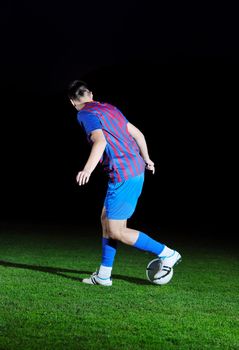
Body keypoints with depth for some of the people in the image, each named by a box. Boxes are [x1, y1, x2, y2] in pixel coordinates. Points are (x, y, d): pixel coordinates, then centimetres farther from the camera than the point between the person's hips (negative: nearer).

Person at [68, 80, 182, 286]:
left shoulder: (85, 114, -6)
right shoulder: (109, 108, 18)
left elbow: (100, 141, -24)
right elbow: (137, 133, 20)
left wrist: (88, 169, -34)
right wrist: (146, 160, 33)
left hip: (122, 175, -9)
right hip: (137, 170, 9)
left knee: (117, 231, -1)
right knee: (106, 219, 16)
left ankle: (167, 254, 5)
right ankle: (104, 275, 20)